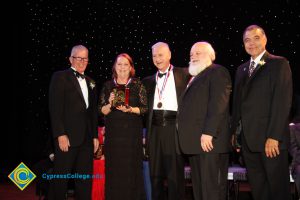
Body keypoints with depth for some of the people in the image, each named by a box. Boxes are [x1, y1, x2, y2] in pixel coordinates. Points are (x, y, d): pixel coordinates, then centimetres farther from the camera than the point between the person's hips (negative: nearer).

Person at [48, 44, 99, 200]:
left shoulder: (90, 82, 18)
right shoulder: (60, 77, 0)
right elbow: (55, 108, -9)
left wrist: (95, 136, 12)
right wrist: (60, 134, -16)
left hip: (87, 139, 6)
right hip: (67, 137, -5)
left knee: (85, 179, 8)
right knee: (61, 177, 1)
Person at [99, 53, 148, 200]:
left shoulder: (138, 85, 5)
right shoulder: (108, 86, 9)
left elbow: (145, 108, 2)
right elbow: (102, 111, 7)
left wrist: (130, 109, -14)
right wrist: (110, 104, -12)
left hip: (132, 133, -1)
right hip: (113, 133, 1)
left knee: (132, 168, -2)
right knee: (114, 170, 0)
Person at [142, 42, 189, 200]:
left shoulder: (183, 75, 5)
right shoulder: (148, 81, 17)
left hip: (174, 128, -4)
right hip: (154, 129, 4)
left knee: (175, 173, 0)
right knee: (155, 173, 11)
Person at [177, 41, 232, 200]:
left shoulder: (217, 72, -3)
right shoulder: (194, 77, 24)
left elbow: (218, 105, -15)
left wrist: (208, 133, -23)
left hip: (209, 140, -9)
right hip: (195, 142, 9)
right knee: (198, 187, 11)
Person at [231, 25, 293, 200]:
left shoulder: (279, 64, -4)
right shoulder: (241, 69, 16)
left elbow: (283, 102, -12)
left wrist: (274, 137, -18)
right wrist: (234, 131, 8)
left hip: (272, 139, -6)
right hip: (248, 139, 6)